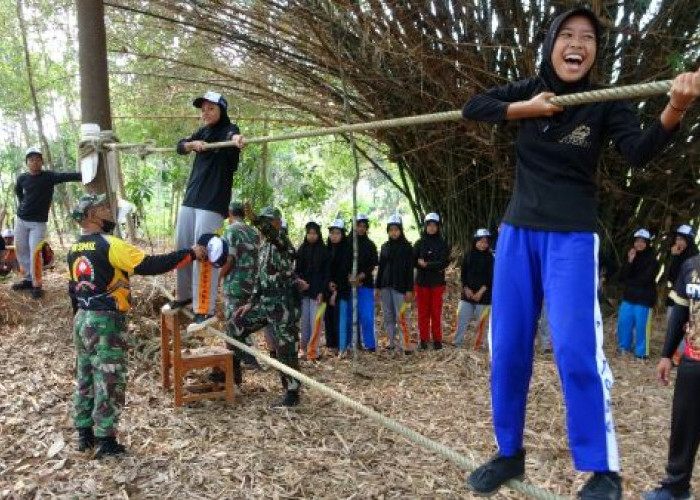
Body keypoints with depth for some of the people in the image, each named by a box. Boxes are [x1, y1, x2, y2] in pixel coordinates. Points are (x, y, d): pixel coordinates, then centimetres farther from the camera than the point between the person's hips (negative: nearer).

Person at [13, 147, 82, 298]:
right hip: (21, 219, 5)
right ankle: (29, 279, 25)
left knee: (35, 253, -11)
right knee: (21, 251, 11)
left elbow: (67, 176, -31)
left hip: (38, 222, -5)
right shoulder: (22, 178, -1)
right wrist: (23, 203, 11)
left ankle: (36, 285, 0)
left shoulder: (49, 176, -12)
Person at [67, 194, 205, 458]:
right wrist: (189, 253, -21)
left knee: (85, 379, 17)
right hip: (106, 323, -9)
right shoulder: (109, 245, -17)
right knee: (109, 383, 1)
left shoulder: (74, 249, 9)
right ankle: (105, 441, 8)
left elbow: (74, 289, 18)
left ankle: (84, 435, 27)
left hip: (82, 320, 9)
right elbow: (151, 265, -25)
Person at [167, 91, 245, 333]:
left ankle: (205, 310, -8)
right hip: (190, 199, 7)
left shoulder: (228, 130, -5)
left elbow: (232, 136, -28)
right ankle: (183, 295, 32)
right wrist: (193, 144, -17)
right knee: (182, 250, 13)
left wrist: (237, 139, -53)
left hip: (212, 202, -7)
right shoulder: (202, 132, 16)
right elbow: (180, 146, 5)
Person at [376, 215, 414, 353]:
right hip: (385, 286, 5)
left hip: (400, 286, -5)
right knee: (388, 316, 8)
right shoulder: (385, 247, 11)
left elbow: (410, 269, -5)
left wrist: (409, 289, -10)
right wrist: (378, 287, 12)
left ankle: (405, 345, -4)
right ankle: (392, 344, 16)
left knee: (402, 316, -7)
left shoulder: (407, 247, -3)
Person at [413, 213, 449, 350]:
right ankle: (424, 339, 12)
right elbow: (414, 261, -3)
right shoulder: (419, 243, 4)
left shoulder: (442, 243, 2)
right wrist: (435, 266, -12)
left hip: (437, 282, -1)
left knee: (436, 312, 3)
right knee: (423, 312, 5)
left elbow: (445, 262, -8)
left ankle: (437, 340, 11)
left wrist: (426, 264, -15)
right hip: (422, 281, 1)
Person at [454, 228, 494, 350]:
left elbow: (491, 277, -6)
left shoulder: (490, 258, -1)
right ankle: (457, 344, 8)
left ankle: (478, 346, 6)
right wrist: (466, 289, -6)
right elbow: (463, 274, 6)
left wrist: (481, 292, -13)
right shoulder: (468, 255, 6)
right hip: (468, 294, 2)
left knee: (481, 322, 0)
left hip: (483, 295, -2)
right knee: (462, 320, 1)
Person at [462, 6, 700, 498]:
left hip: (572, 236, -3)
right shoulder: (530, 90, 4)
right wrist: (525, 109, -13)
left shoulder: (606, 103, -5)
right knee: (507, 347, 6)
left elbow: (640, 153, -20)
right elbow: (472, 106, 0)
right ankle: (509, 453, 22)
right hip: (518, 232, 4)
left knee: (577, 349, -15)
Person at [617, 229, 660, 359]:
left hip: (644, 299, -5)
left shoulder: (652, 260, -6)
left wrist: (629, 281, -2)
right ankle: (624, 347, 26)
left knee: (641, 326, -4)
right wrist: (630, 262, -15)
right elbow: (622, 277, -3)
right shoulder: (630, 257, 8)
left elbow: (645, 279, -15)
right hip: (628, 297, 5)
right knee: (623, 323, 9)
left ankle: (641, 352, 5)